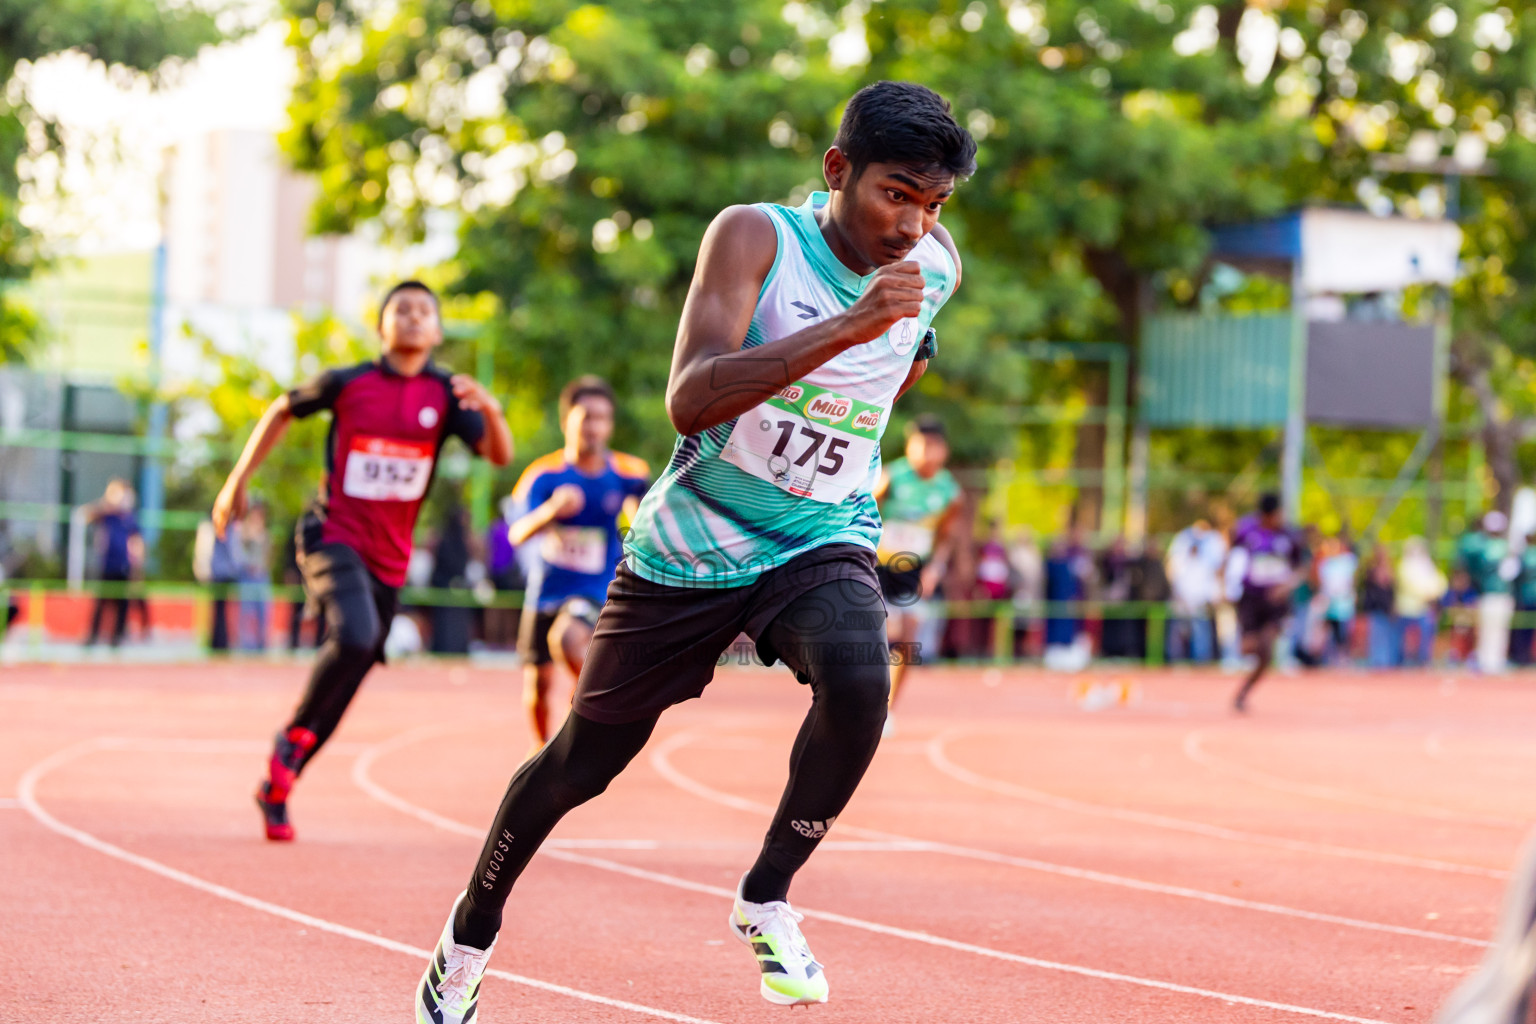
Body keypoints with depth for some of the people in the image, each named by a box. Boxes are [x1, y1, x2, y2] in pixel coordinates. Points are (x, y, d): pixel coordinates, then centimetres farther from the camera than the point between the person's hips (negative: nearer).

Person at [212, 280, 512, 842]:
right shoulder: (348, 384, -3)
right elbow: (283, 410, 14)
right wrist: (238, 480, 12)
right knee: (355, 636, -31)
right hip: (333, 537, -4)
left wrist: (491, 410, -29)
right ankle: (294, 733, -10)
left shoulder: (444, 394, 1)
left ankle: (275, 789, 23)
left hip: (389, 558, 4)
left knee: (343, 689, 8)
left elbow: (499, 455, -9)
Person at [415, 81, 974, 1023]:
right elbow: (690, 402, -37)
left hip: (822, 544, 2)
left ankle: (768, 898, -10)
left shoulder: (937, 266, -4)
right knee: (581, 762, 11)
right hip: (691, 547, -2)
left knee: (859, 683, -32)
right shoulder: (754, 238, -20)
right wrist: (850, 326, -43)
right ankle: (472, 932, 37)